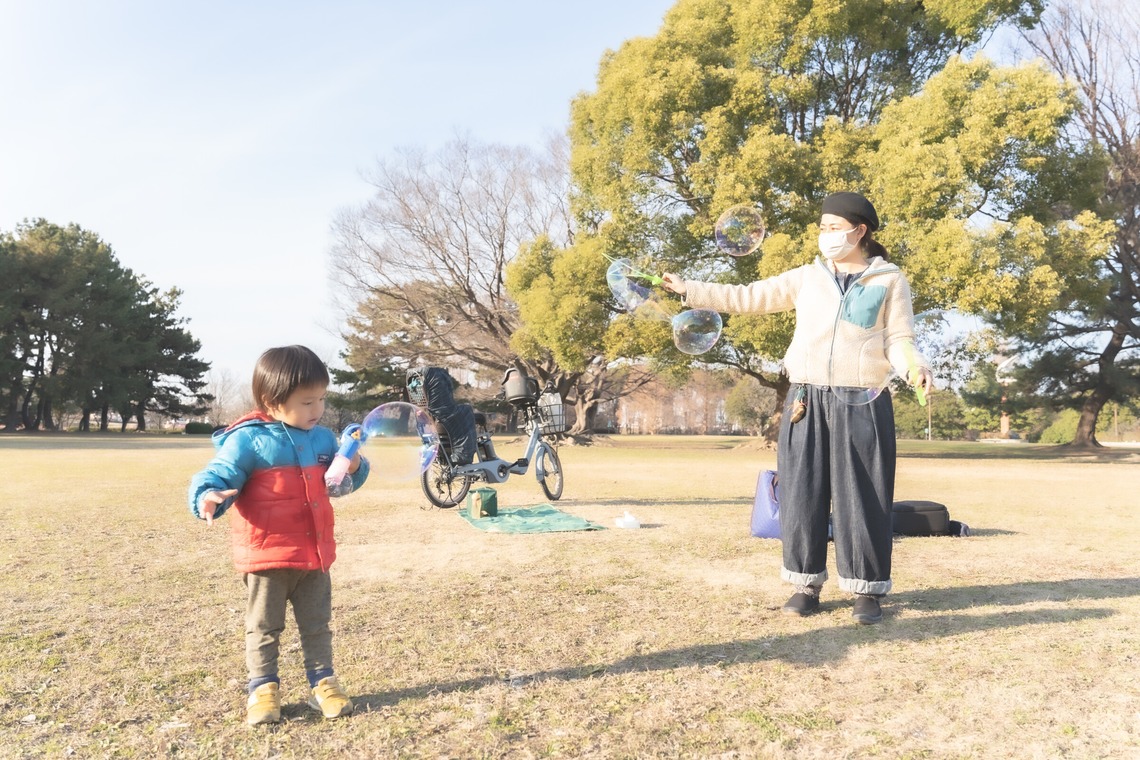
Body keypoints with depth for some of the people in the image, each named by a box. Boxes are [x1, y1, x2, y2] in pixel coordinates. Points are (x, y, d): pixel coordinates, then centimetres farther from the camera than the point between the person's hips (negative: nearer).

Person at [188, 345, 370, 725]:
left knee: (317, 625, 15)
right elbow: (218, 476, -16)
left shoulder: (322, 438, 6)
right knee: (263, 627, 10)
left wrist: (355, 468, -3)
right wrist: (208, 498, -38)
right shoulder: (247, 439, -14)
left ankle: (322, 682, 28)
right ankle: (263, 688, 24)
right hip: (266, 555, -5)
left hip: (314, 553, 5)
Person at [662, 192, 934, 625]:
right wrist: (688, 290, 4)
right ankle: (807, 585, 15)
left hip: (861, 405, -2)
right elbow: (748, 297, 9)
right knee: (803, 495, 4)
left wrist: (916, 368, -21)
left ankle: (867, 591, 13)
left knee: (860, 499, 1)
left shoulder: (890, 280, 5)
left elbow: (898, 341, 0)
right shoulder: (808, 277, 11)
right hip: (806, 402, 3)